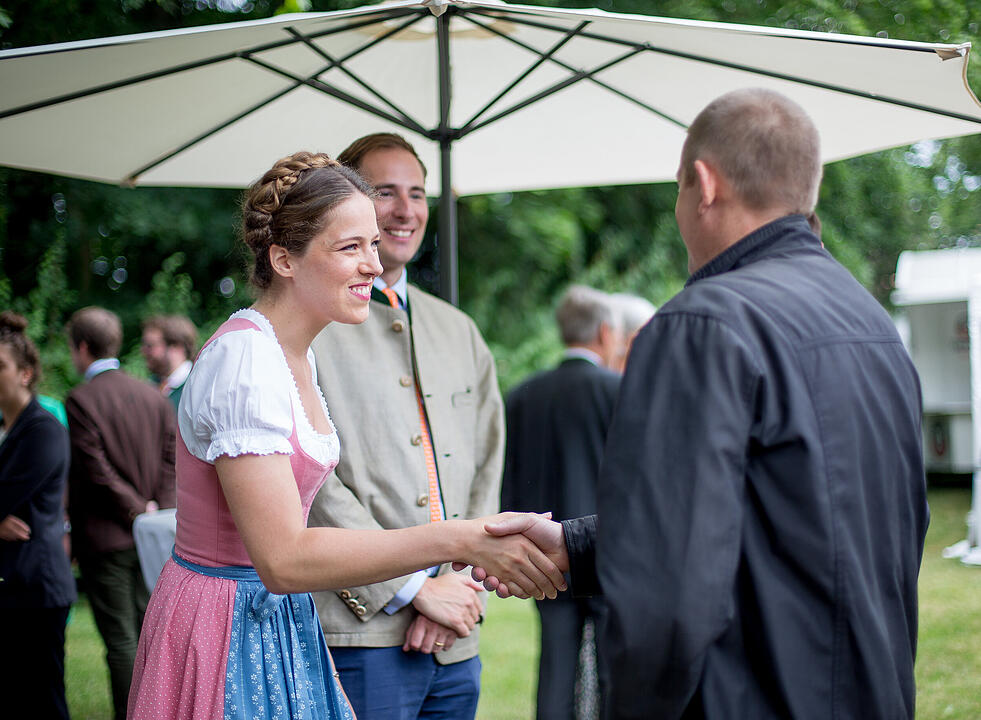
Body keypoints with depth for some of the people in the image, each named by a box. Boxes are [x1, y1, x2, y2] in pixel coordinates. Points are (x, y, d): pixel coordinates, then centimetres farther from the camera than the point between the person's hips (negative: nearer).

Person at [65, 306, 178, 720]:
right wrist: (153, 509, 1)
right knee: (147, 632, 13)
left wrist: (137, 510, -8)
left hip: (105, 536, -6)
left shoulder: (80, 401, -11)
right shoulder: (152, 396, 7)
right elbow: (170, 460, 4)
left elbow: (95, 470, -15)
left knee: (120, 639, -2)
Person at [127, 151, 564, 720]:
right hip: (229, 626, -9)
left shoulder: (295, 354, 8)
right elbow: (283, 560, -28)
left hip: (283, 625, 9)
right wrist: (459, 540, -31)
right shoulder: (243, 360, -21)